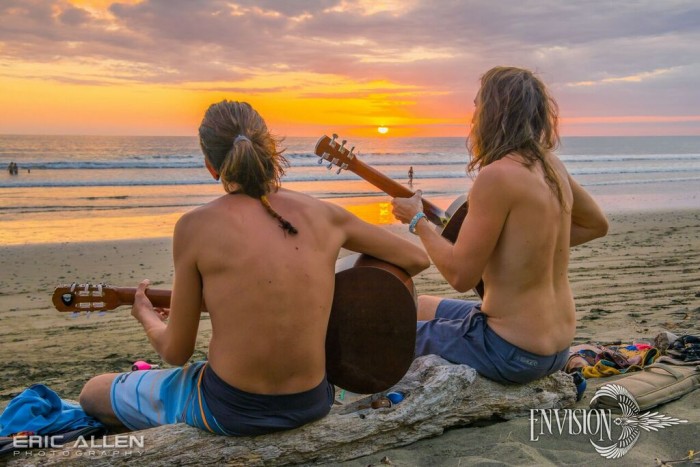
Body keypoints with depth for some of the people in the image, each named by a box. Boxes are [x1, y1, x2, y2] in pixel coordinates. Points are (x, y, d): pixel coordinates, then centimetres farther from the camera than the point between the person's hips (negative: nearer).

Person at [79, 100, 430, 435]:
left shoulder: (196, 226, -13)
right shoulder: (322, 214, -5)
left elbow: (176, 352, -5)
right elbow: (417, 259, 7)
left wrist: (147, 316, 17)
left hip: (230, 411, -4)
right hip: (312, 403, 5)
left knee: (93, 392, 21)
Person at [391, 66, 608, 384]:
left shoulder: (497, 175, -23)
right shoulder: (551, 165, 2)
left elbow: (461, 275, -21)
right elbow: (596, 224, 18)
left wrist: (416, 220, -7)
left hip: (514, 354, -8)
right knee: (418, 307, 25)